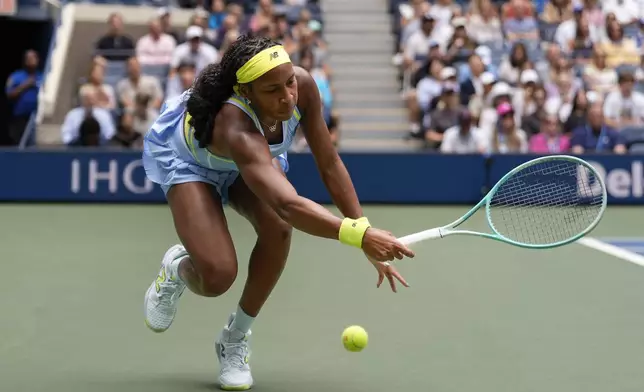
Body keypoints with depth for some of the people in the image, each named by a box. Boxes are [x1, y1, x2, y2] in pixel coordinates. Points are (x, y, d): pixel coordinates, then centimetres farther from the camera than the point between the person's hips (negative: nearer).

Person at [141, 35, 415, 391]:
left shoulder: (303, 87, -30)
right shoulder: (237, 129, -46)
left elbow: (329, 164, -19)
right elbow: (288, 203, -60)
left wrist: (368, 240, -22)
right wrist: (359, 234, -71)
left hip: (255, 156, 5)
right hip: (184, 157, -5)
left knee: (278, 227, -27)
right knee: (217, 276, -24)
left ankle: (235, 338, -3)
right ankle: (176, 268, 18)